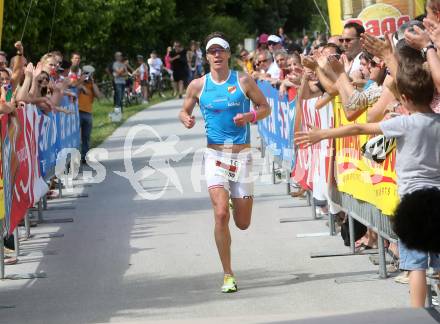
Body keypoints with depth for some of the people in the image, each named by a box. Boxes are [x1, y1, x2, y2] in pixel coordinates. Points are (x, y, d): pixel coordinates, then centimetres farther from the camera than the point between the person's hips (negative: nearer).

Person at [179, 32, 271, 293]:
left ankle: (239, 200, 45)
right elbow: (184, 111, 17)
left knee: (243, 223, 5)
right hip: (215, 155, 0)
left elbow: (265, 108, 8)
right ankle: (228, 275, -7)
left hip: (242, 154, 0)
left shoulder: (244, 81, 0)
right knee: (221, 214, -18)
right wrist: (187, 120, -6)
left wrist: (250, 116, -13)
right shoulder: (198, 86, 3)